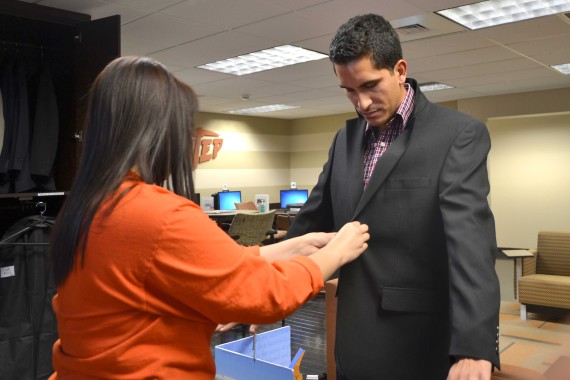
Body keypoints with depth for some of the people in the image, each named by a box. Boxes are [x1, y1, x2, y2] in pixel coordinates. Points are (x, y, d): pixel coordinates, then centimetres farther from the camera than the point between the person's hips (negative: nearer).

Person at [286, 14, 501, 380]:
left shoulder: (460, 134, -10)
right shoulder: (346, 138, 7)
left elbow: (470, 238, -23)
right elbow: (312, 222, 13)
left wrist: (474, 348, -32)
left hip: (420, 348, -5)